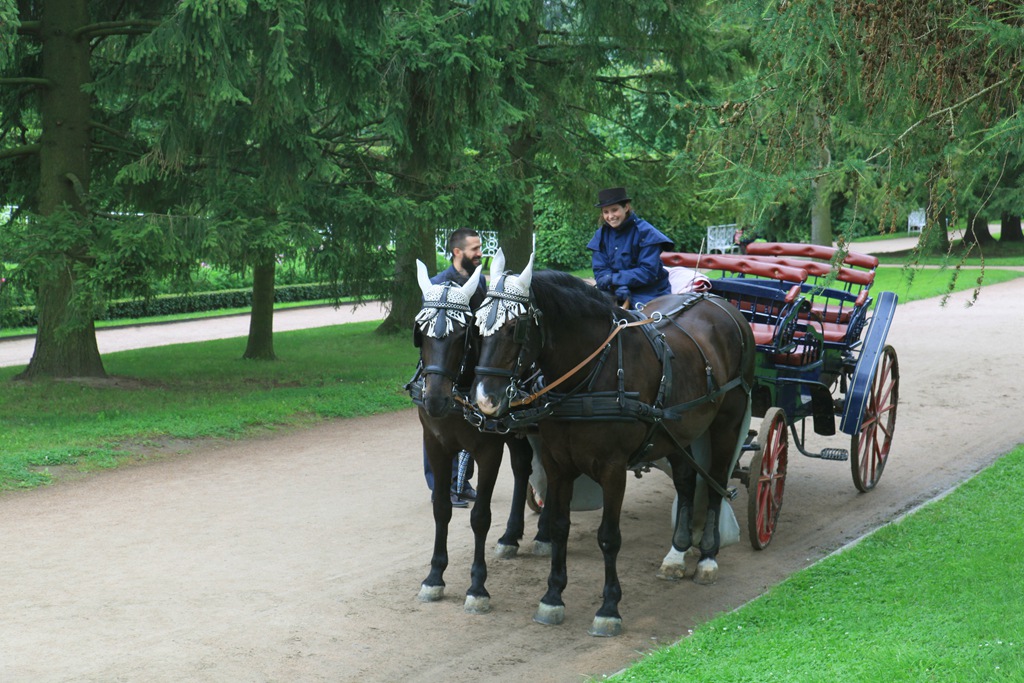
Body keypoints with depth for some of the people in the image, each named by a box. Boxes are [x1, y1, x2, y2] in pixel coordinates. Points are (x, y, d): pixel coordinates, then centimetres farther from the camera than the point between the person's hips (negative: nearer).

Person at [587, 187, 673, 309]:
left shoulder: (646, 232, -9)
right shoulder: (601, 235, 5)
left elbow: (648, 271, -14)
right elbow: (600, 270, 0)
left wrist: (614, 278, -20)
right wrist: (617, 287, -21)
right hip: (617, 296, 4)